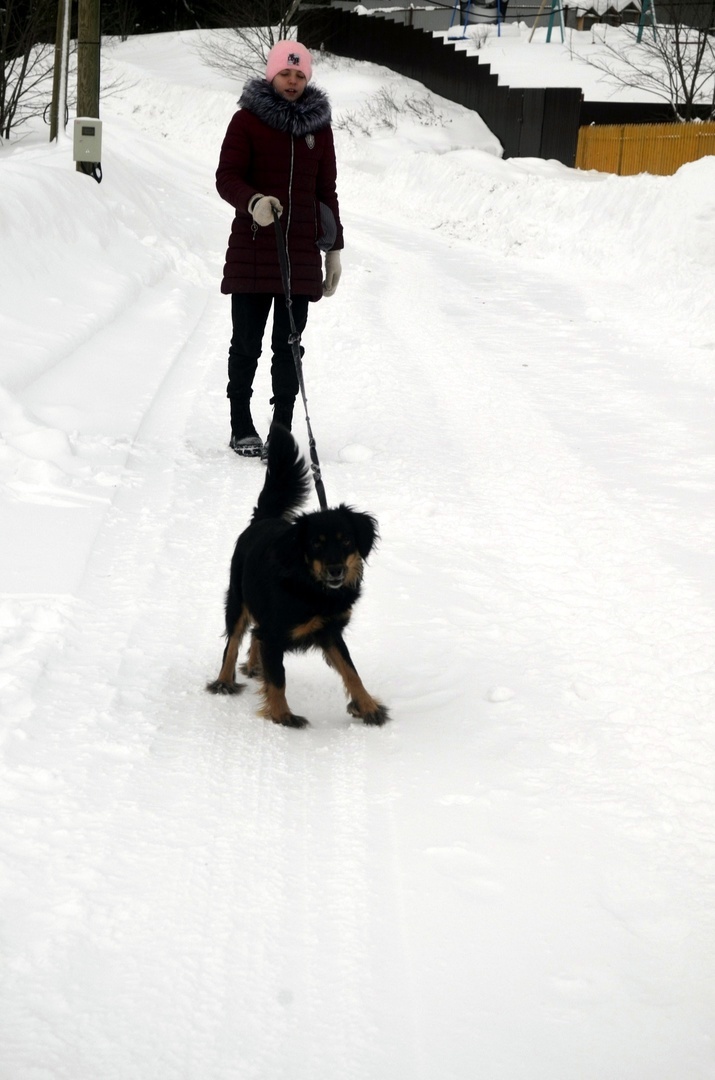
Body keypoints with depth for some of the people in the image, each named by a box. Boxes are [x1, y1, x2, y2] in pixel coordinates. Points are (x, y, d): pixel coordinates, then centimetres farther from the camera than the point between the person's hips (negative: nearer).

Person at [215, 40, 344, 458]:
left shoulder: (319, 125, 12)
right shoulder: (247, 120, 1)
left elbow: (326, 190, 17)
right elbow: (227, 177, -4)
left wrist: (334, 249, 15)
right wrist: (252, 202, -26)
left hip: (301, 251, 2)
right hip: (252, 250, -2)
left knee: (289, 346, 3)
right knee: (247, 344, 3)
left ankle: (283, 430, 8)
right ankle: (242, 427, 15)